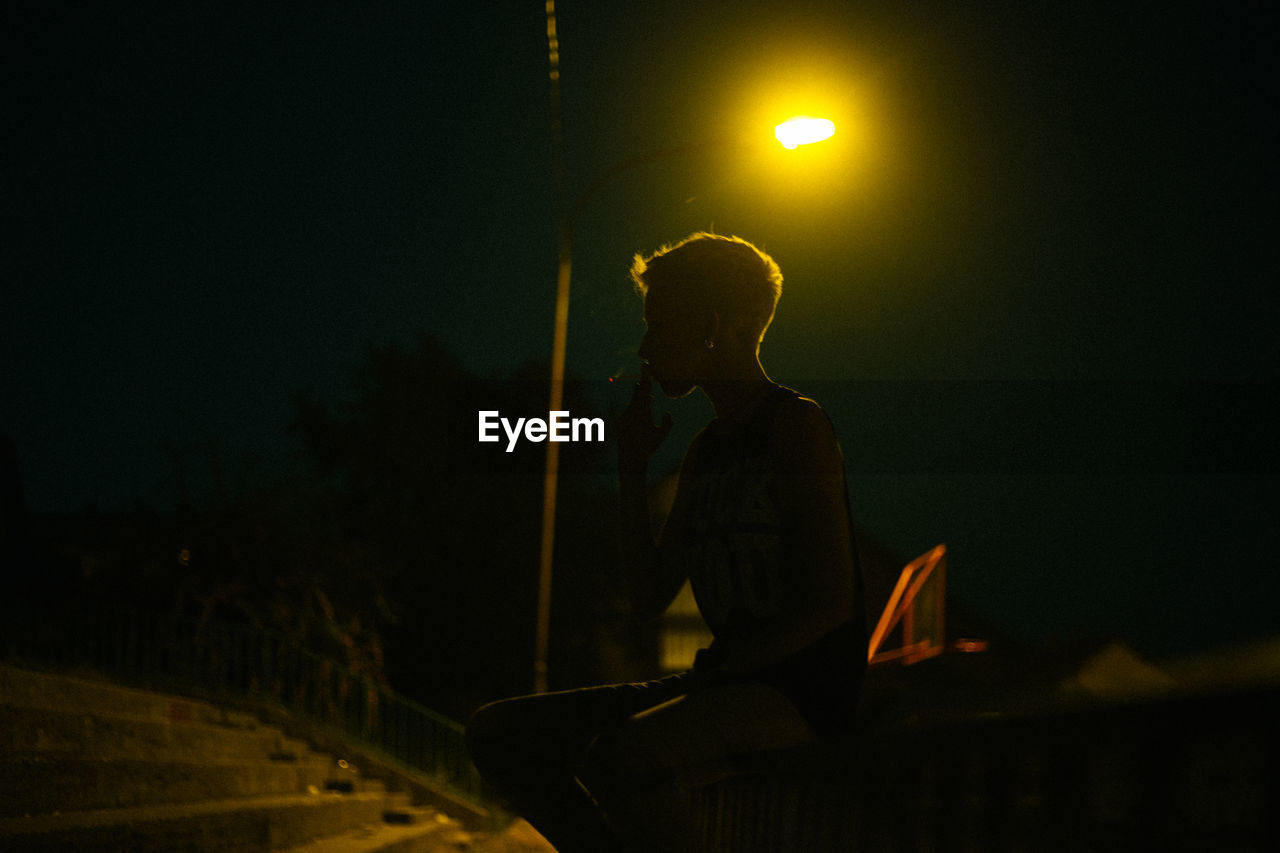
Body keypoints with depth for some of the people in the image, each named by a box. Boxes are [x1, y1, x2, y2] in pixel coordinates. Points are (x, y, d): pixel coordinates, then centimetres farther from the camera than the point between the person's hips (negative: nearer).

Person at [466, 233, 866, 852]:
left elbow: (830, 602, -14)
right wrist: (633, 471, 11)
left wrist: (716, 668, -16)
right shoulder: (703, 452, 19)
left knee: (622, 755, -38)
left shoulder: (796, 425, -6)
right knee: (497, 734, 1)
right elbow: (650, 597, 15)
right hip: (723, 686, 9)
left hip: (798, 694, -9)